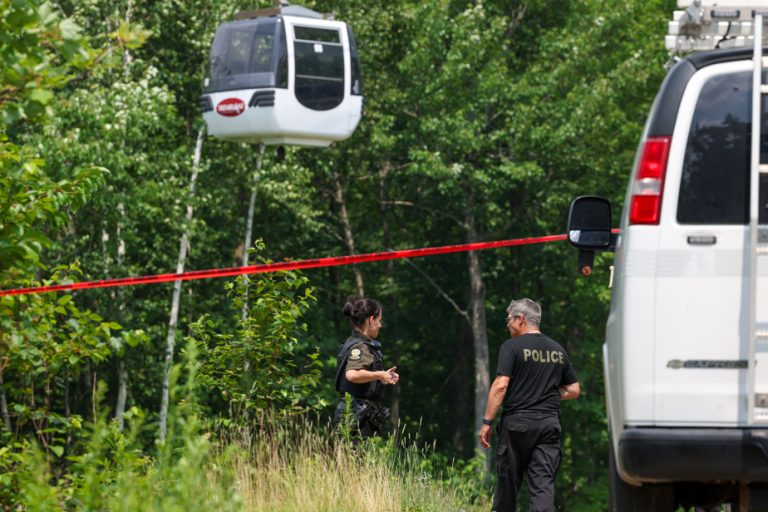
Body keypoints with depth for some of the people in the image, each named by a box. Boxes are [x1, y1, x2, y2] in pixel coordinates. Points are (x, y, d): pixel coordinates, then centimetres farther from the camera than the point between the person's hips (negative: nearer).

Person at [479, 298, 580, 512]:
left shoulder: (512, 347, -4)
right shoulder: (558, 350, 13)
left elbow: (500, 386, -12)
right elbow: (574, 390, 17)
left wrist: (487, 422, -9)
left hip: (517, 422, -4)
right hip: (549, 425, 4)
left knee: (508, 482, 7)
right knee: (543, 483, -3)